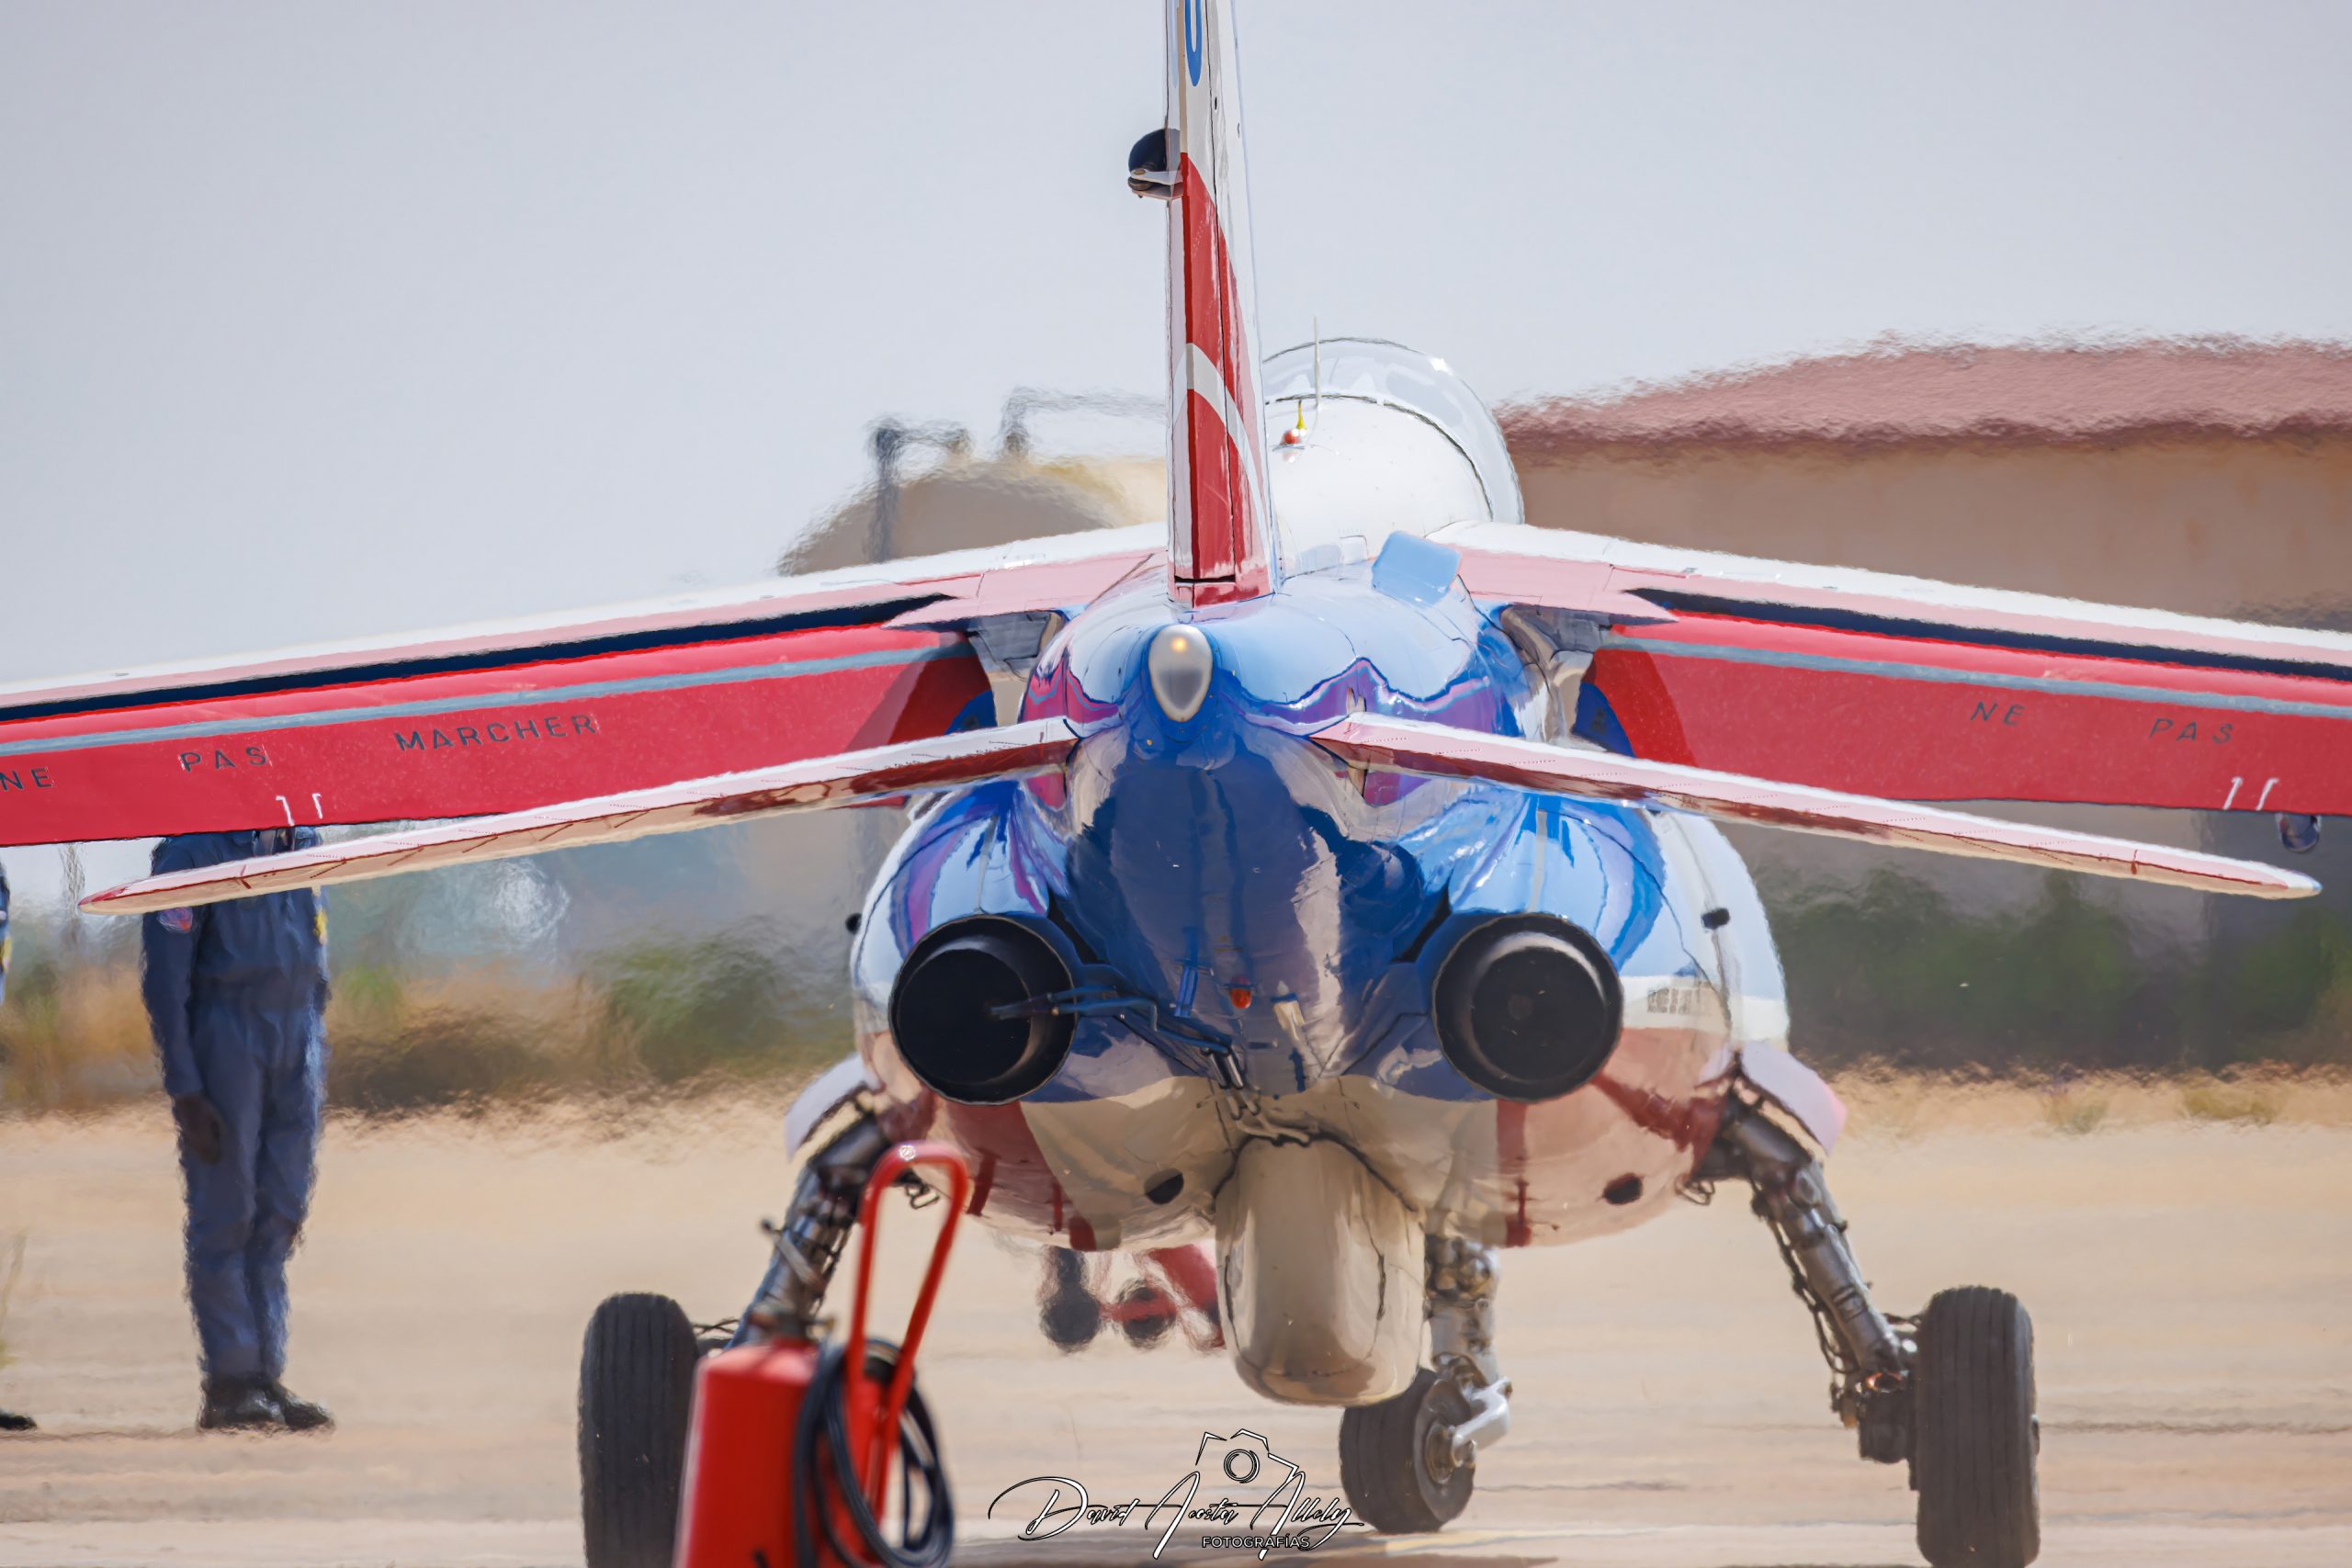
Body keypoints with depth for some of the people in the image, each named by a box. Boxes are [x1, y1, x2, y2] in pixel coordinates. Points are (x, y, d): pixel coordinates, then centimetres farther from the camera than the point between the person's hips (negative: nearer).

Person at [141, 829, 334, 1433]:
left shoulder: (303, 841, 12)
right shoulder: (195, 850, -9)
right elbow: (164, 975, -10)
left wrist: (318, 1060, 16)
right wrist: (184, 1089, -14)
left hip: (298, 1037, 6)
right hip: (224, 1036, -6)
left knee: (281, 1216, 5)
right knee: (225, 1215, -3)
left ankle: (268, 1376, 9)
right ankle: (231, 1379, 1)